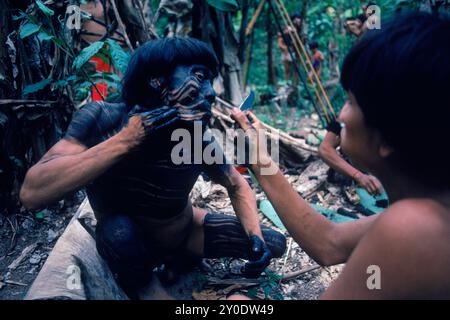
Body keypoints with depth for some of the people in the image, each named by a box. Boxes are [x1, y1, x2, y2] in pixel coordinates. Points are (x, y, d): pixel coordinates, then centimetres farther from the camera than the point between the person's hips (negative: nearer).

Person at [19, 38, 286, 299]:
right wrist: (125, 141, -43)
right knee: (119, 230, -36)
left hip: (187, 232, 3)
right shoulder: (102, 120, -29)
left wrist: (255, 238, -23)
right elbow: (32, 193, -40)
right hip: (127, 242, -2)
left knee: (274, 245, -3)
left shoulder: (200, 143, -24)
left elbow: (239, 186, -4)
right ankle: (136, 287, -2)